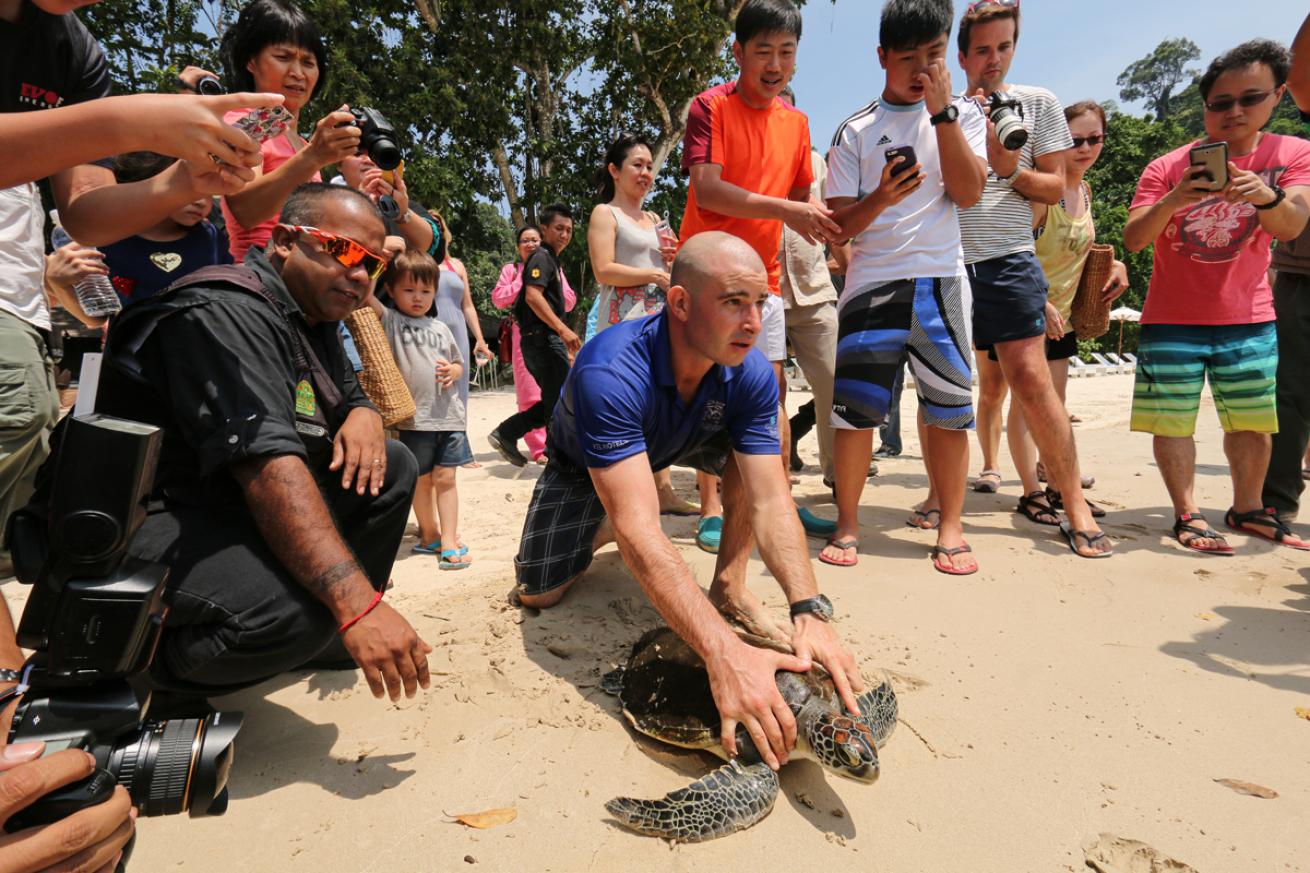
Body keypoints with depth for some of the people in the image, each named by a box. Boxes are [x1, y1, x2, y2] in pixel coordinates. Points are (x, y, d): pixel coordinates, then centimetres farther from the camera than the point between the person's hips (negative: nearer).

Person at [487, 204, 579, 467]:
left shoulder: (551, 259, 23)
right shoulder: (542, 257, -7)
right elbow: (532, 296, -22)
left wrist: (565, 346, 25)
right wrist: (563, 329, -28)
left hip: (548, 339, 10)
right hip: (543, 339, -10)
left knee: (552, 403, 13)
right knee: (561, 402, -6)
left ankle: (505, 434, 15)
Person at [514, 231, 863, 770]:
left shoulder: (750, 373, -29)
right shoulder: (610, 373, -45)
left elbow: (770, 502, -32)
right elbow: (639, 529, -53)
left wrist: (808, 611, -49)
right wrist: (724, 653, -62)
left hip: (677, 443, 3)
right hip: (584, 464, -2)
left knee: (755, 448, -24)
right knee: (538, 594, -9)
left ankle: (729, 585, -7)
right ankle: (598, 533, 24)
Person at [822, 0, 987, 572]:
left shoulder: (964, 114, 12)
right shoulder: (856, 131, 8)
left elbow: (968, 193, -4)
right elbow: (840, 224, 3)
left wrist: (942, 110, -7)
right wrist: (880, 197, -17)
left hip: (941, 280, 1)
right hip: (871, 282, -1)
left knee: (950, 405, 1)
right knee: (854, 405, -6)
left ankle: (951, 527, 12)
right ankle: (847, 523, 9)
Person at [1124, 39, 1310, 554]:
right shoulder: (1167, 167, -3)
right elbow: (1132, 240, -13)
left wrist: (1265, 195, -36)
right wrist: (1172, 200, -32)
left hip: (1248, 319, 2)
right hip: (1172, 320, -2)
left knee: (1251, 421, 8)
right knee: (1173, 421, -6)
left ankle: (1248, 509, 23)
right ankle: (1187, 515, 3)